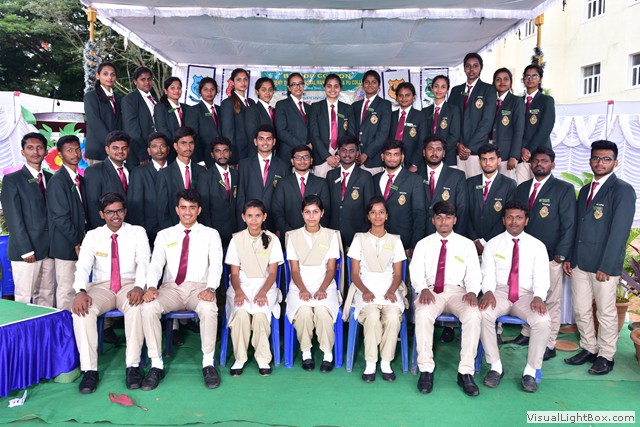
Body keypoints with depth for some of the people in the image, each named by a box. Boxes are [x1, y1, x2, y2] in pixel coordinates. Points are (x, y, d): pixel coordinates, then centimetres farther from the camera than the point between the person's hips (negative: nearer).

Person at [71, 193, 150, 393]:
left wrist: (139, 287, -27)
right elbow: (83, 266, -3)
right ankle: (89, 369, -21)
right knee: (82, 309, -29)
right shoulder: (93, 236, 9)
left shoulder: (137, 232, 5)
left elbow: (143, 262, -7)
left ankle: (133, 366, -26)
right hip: (101, 287, 2)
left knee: (137, 306, -35)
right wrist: (81, 291, -24)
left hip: (129, 285, -2)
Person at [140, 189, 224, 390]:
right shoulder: (164, 235, 15)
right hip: (171, 287, 2)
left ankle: (208, 363, -18)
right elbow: (156, 264, 3)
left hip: (199, 288, -2)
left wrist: (211, 288, -22)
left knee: (209, 309, -35)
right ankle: (156, 364, -14)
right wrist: (151, 286, -19)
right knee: (148, 308, -28)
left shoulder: (211, 234, 11)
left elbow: (216, 264, -2)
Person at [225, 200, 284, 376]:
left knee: (260, 313, -31)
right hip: (241, 286, 1)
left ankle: (263, 359, -13)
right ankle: (240, 358, -13)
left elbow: (272, 272, 0)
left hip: (264, 285, 0)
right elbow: (234, 272, 2)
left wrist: (263, 292, -18)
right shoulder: (237, 239, 5)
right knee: (241, 312, -31)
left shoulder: (272, 239, 4)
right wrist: (238, 291, -18)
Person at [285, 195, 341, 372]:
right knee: (303, 311, -31)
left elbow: (331, 269, 3)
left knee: (322, 310, -32)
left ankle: (328, 354, -13)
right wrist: (303, 289, -14)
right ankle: (306, 353, -10)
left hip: (324, 286, 0)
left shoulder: (331, 235, 7)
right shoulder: (294, 236, 8)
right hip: (300, 286, 0)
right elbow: (294, 270, 3)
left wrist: (322, 289, -14)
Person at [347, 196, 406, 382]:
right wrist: (365, 291, -12)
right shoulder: (360, 239, 12)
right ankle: (370, 364, -19)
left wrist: (391, 291, -10)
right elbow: (354, 274, 7)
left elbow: (398, 274, 10)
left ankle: (386, 363, -15)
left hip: (389, 290, 1)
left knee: (393, 317, -31)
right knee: (372, 316, -33)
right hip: (366, 290, -1)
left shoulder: (395, 240, 15)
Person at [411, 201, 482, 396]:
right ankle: (426, 370, -22)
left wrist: (472, 292, -16)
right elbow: (416, 272, 5)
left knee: (474, 316, -31)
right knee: (423, 315, -33)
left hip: (457, 291, 1)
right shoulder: (423, 244, 14)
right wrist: (423, 289, -17)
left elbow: (473, 274, 6)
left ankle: (466, 372, -22)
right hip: (431, 291, 0)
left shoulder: (467, 245, 14)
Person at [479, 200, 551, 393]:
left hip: (526, 294, 0)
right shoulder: (492, 244, 8)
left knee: (543, 320, -30)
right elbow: (488, 275, 1)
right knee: (483, 314, -31)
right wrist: (488, 292, -21)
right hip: (500, 292, 0)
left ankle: (531, 371, -11)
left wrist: (538, 297, -21)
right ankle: (495, 366, -13)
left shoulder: (537, 246, 8)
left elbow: (541, 277, -1)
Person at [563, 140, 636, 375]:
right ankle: (588, 349, 29)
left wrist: (606, 266, -17)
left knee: (606, 312, 6)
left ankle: (606, 356, 21)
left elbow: (619, 231, -13)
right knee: (581, 310, 13)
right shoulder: (585, 190, 15)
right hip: (579, 263, 6)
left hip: (604, 266, -6)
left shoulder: (623, 191, -7)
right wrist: (569, 257, 11)